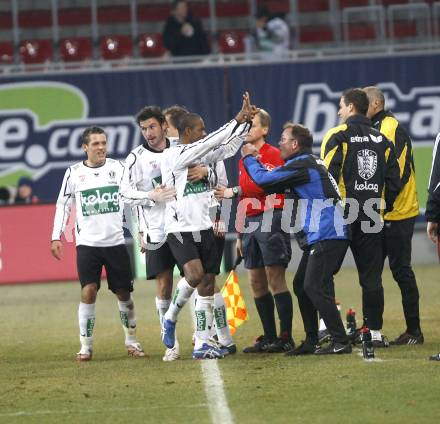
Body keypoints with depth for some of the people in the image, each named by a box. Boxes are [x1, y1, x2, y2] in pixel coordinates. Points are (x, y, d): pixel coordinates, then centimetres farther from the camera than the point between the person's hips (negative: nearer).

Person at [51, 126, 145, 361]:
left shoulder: (117, 167, 3)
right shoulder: (74, 172, 2)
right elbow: (63, 205, 6)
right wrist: (56, 237, 0)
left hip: (116, 242, 1)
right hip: (87, 243, -1)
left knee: (123, 293, 6)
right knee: (88, 291, -12)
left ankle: (131, 341, 23)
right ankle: (86, 346, -5)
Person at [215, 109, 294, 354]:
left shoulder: (273, 155, -5)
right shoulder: (244, 160, 19)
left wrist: (233, 192, -17)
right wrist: (241, 235, 21)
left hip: (270, 219, -8)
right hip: (251, 223, 8)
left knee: (275, 279, -10)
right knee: (257, 282, 8)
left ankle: (286, 338, -8)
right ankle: (269, 338, 13)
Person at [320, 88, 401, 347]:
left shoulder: (338, 136, -5)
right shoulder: (382, 140, 11)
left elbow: (328, 175, -13)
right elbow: (394, 180, 9)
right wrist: (384, 207, 18)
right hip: (372, 218, 4)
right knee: (372, 275, 8)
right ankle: (375, 332, 6)